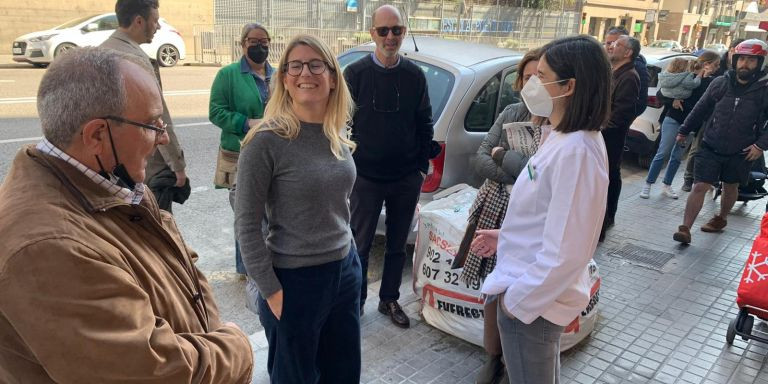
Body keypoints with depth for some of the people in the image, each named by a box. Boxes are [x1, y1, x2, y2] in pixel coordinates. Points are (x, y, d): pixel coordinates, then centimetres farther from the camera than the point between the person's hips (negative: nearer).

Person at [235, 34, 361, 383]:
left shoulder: (339, 135, 2)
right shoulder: (267, 139, -17)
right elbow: (246, 223, -14)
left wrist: (346, 255, 16)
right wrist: (270, 290, -14)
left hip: (346, 270, 6)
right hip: (294, 279, -6)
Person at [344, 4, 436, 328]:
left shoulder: (415, 76, 4)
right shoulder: (355, 74, -4)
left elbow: (425, 124, 9)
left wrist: (422, 166, 5)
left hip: (407, 179, 3)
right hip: (366, 177, -2)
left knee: (397, 244, 14)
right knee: (361, 243, 8)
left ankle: (389, 300, 31)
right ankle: (356, 301, 26)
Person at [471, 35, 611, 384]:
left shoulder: (576, 150, -28)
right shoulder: (564, 137, 3)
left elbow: (564, 253, -28)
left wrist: (518, 300, -18)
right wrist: (504, 236, 14)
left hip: (530, 302, -9)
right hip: (537, 293, 9)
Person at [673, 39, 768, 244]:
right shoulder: (720, 83, -5)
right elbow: (701, 109, 6)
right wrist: (684, 130, 10)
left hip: (740, 153, 0)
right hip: (710, 147, 0)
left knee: (730, 187, 20)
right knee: (699, 187, -5)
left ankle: (721, 219, 43)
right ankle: (685, 228, -3)